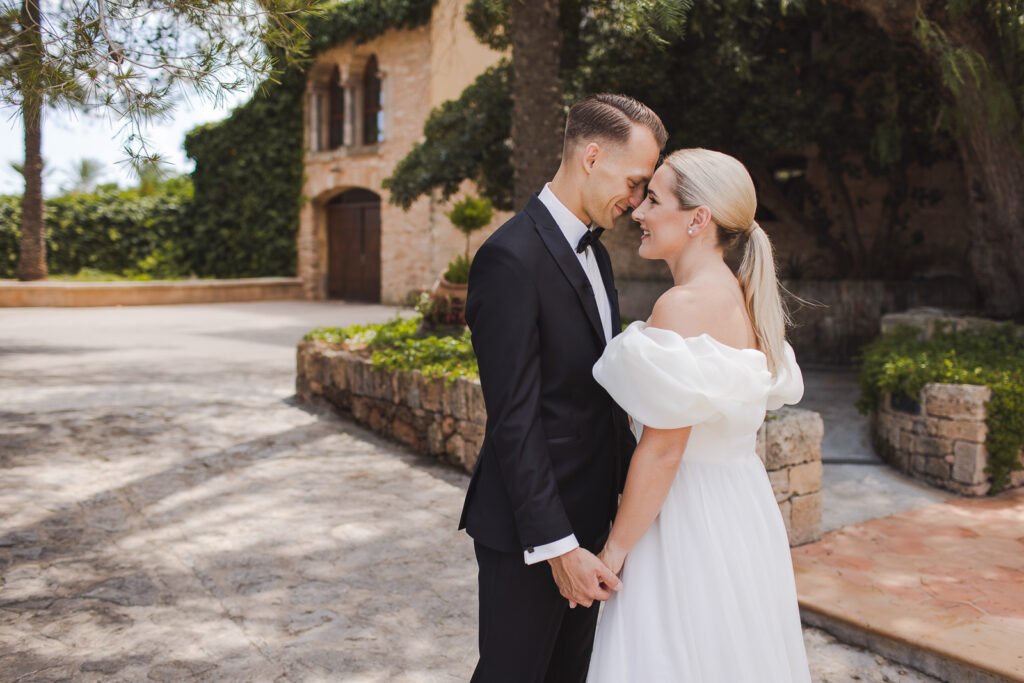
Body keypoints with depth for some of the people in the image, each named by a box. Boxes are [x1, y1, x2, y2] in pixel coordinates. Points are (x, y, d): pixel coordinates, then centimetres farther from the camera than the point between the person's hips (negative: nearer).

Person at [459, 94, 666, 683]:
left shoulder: (594, 251, 10)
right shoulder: (512, 257, -20)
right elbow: (514, 419, -22)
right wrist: (556, 545, -22)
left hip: (588, 516, 9)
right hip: (530, 530, -8)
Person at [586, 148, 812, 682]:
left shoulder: (684, 304, -20)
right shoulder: (745, 298, 7)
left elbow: (662, 451, -21)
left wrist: (613, 551, -12)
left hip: (690, 519, -9)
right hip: (742, 512, 9)